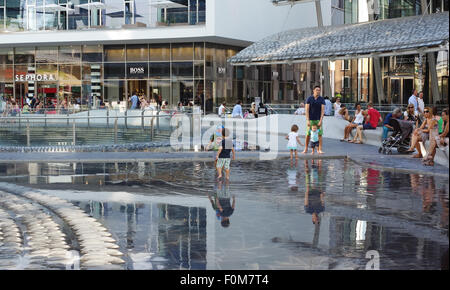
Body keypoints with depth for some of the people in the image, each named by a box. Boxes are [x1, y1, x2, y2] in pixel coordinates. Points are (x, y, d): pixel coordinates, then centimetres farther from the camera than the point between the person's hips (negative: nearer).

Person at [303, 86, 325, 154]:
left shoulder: (321, 99, 2)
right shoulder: (309, 98, 0)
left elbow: (323, 110, -2)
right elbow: (307, 109, -3)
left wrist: (320, 120, -11)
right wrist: (308, 120, -11)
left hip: (318, 119, 1)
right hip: (310, 119, -1)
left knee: (320, 134, -4)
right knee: (308, 134, 1)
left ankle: (319, 149, 0)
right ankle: (306, 149, 13)